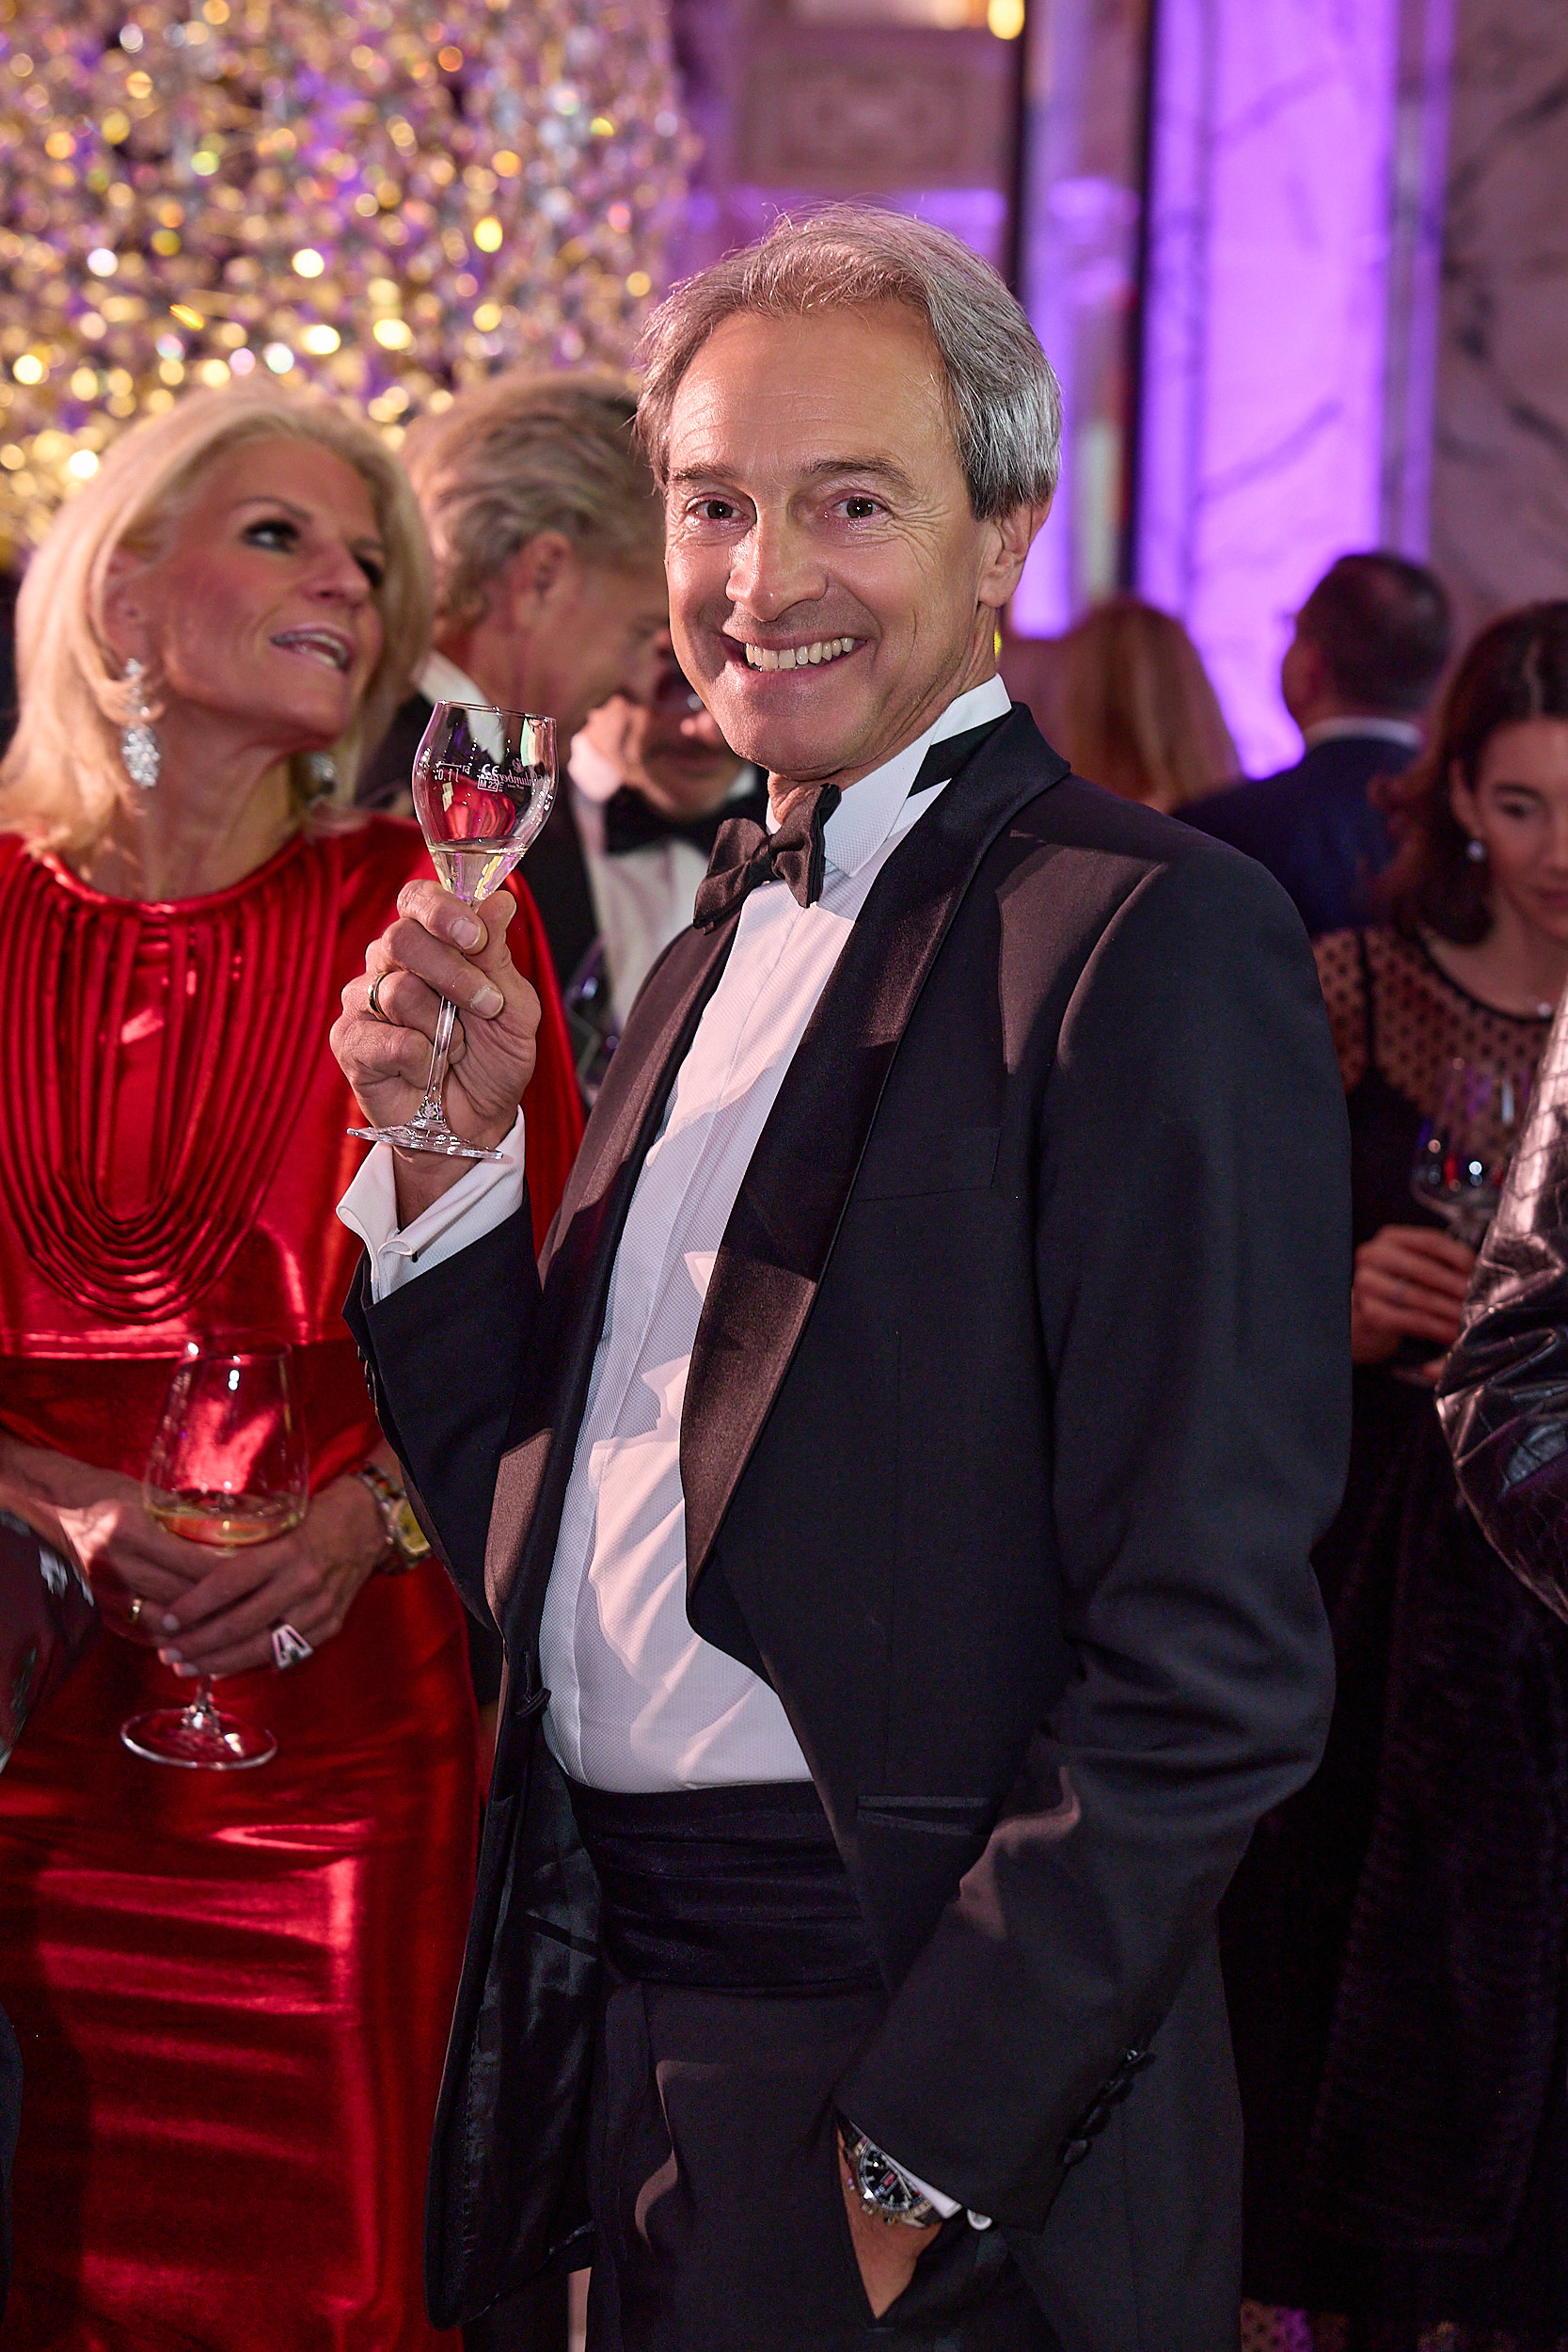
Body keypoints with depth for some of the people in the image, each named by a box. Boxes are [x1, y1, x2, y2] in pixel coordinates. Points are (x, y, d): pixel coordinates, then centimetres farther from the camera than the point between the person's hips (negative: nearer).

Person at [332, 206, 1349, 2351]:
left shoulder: (1154, 943, -14)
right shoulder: (728, 933, 12)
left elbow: (1215, 1663, -19)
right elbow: (542, 1506, 13)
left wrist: (924, 2154, -18)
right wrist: (450, 1143, -2)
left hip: (917, 2038, -7)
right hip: (618, 2030, 7)